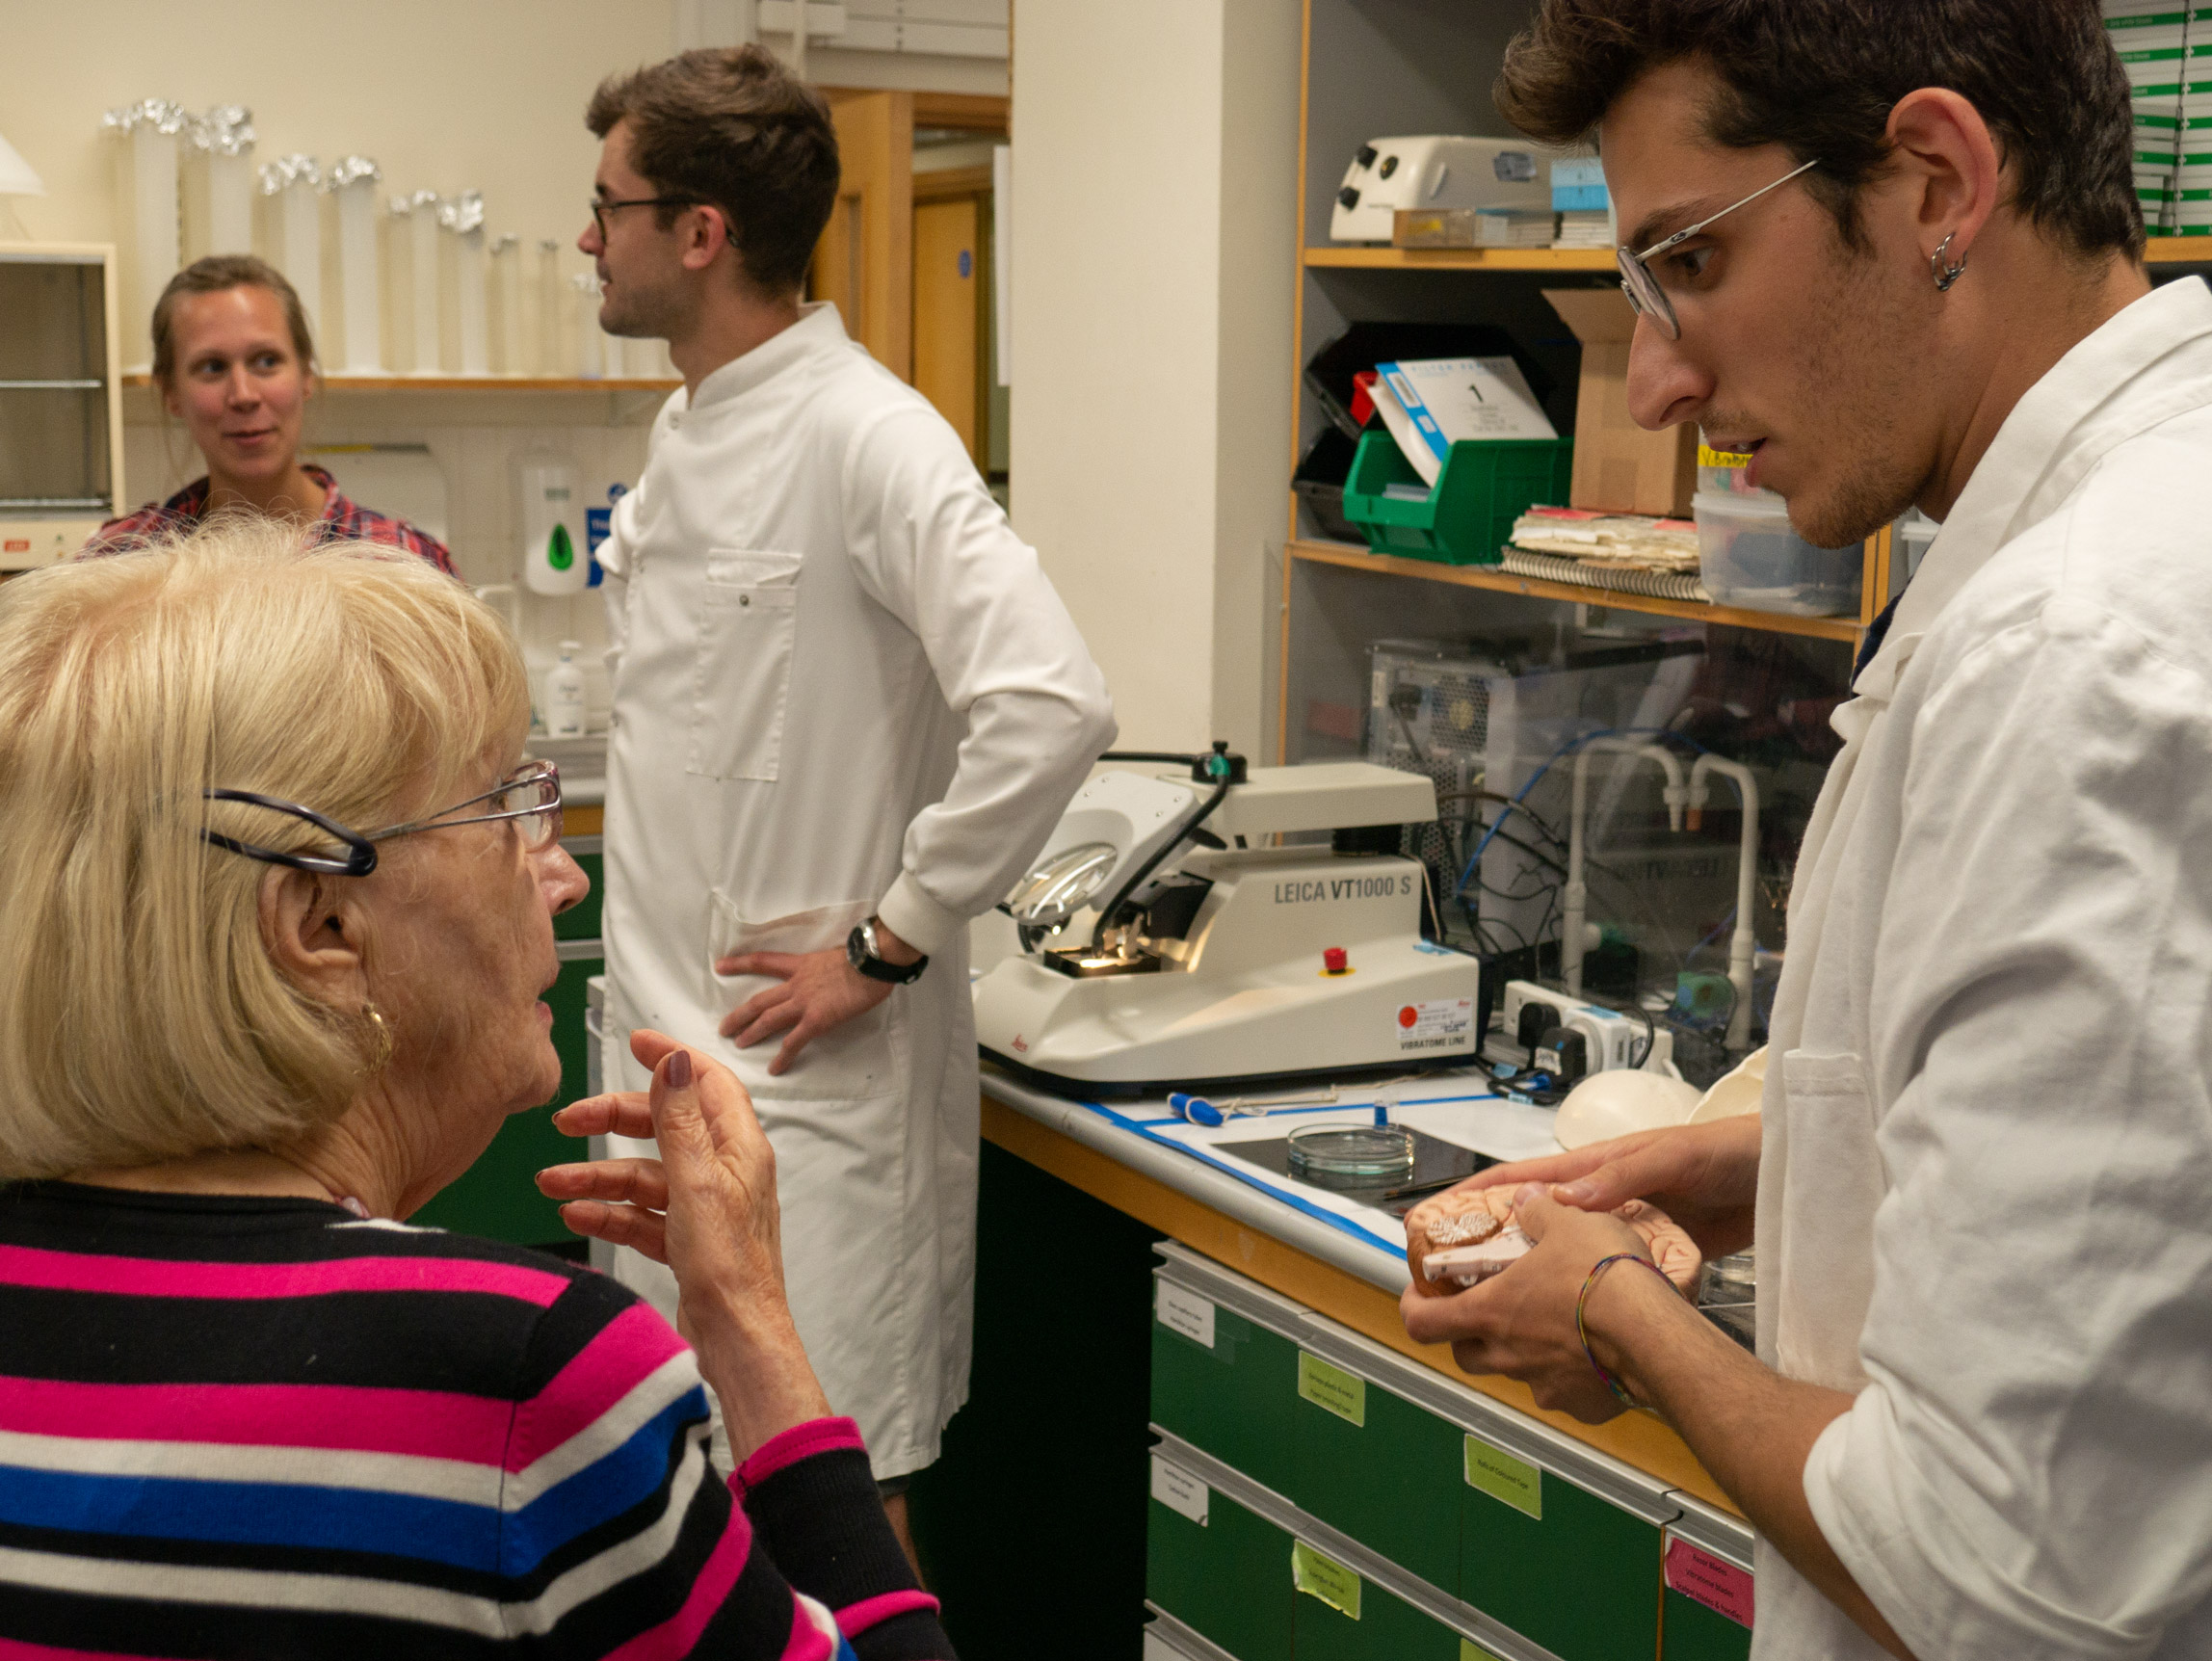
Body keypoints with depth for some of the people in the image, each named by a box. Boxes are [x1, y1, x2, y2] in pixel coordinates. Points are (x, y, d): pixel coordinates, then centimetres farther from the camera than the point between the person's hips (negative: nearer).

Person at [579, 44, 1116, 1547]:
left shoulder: (864, 437, -17)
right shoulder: (687, 428, 11)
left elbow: (1051, 708, -28)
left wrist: (884, 945, -20)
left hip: (802, 1072, -9)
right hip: (667, 1050, 9)